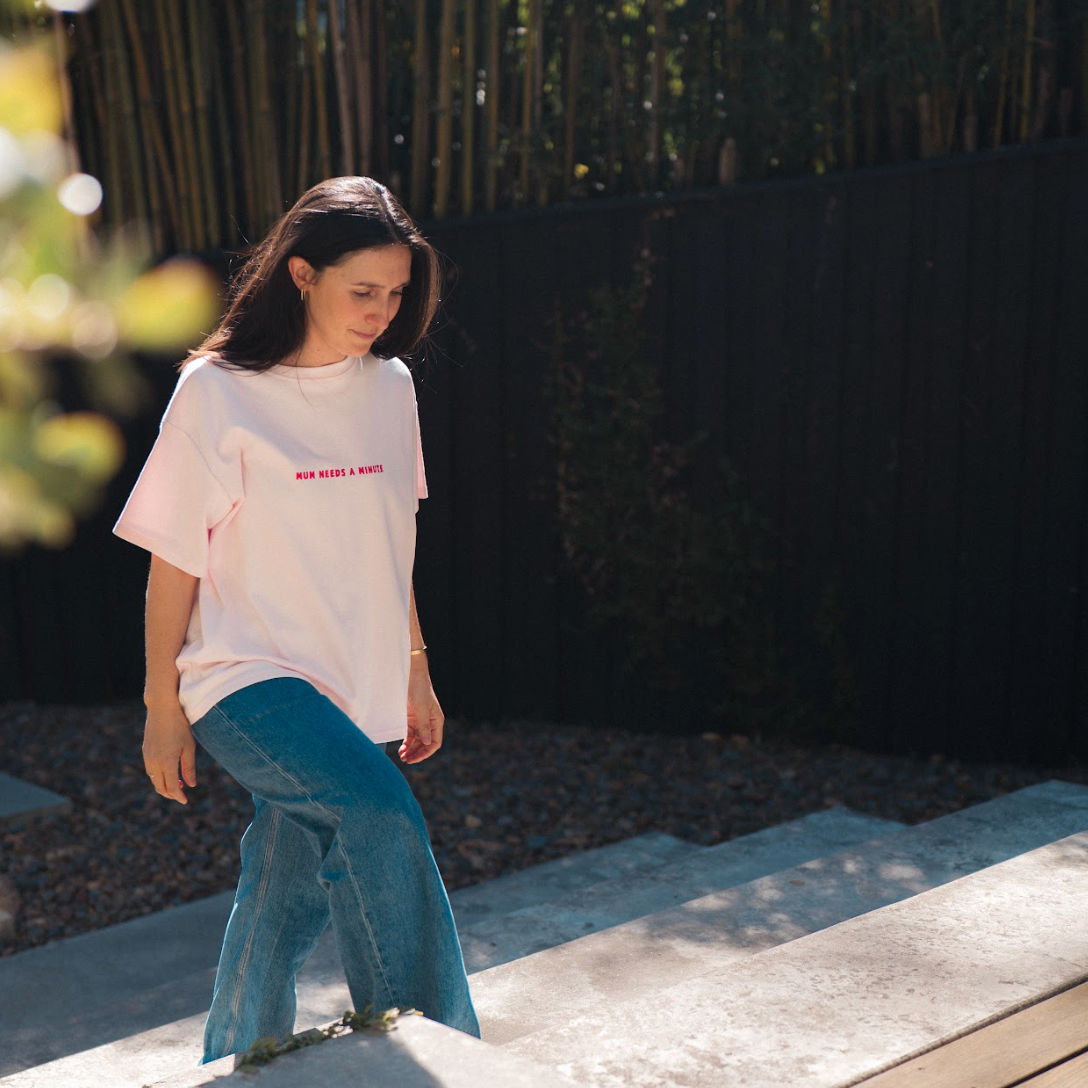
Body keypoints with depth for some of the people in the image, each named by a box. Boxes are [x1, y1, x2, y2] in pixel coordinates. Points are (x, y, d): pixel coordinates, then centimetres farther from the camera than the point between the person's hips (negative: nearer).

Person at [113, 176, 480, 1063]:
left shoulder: (389, 385, 6)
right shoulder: (218, 393, -10)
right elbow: (174, 560, -6)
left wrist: (414, 671, 18)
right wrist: (163, 710, -3)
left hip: (351, 690, 6)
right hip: (243, 680, -5)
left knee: (286, 906, 12)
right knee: (380, 813, -29)